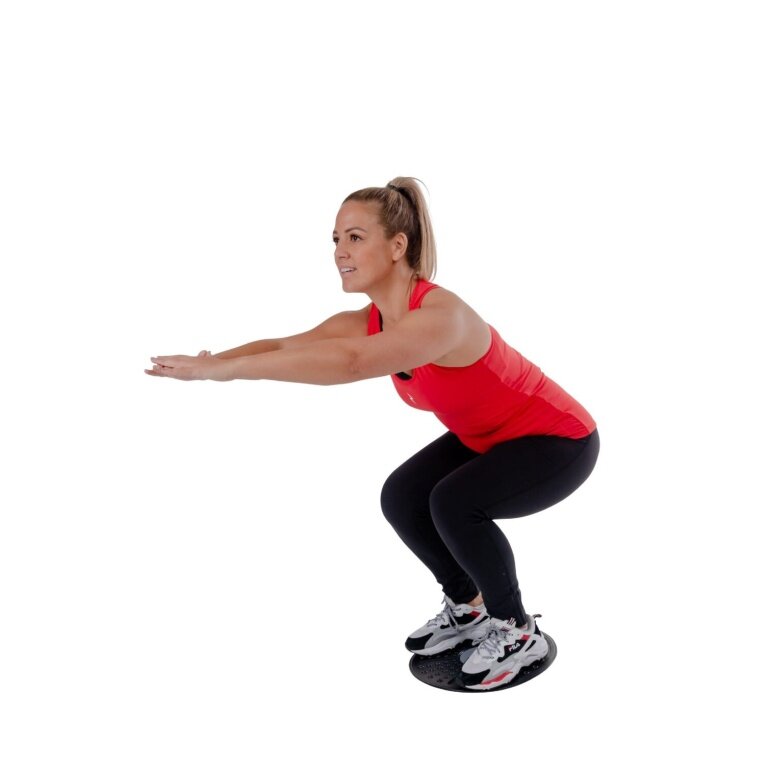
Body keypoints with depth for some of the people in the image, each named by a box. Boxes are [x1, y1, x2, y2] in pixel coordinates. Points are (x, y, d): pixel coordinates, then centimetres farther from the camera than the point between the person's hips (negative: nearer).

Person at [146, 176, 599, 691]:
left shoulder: (441, 316, -36)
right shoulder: (367, 322, -10)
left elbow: (350, 363, -51)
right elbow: (284, 345, -20)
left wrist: (224, 369, -52)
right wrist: (209, 363, -37)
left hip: (560, 440, -8)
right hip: (489, 436, 8)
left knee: (454, 502, -27)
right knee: (401, 497, -4)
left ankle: (519, 634, -4)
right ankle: (468, 609, 18)